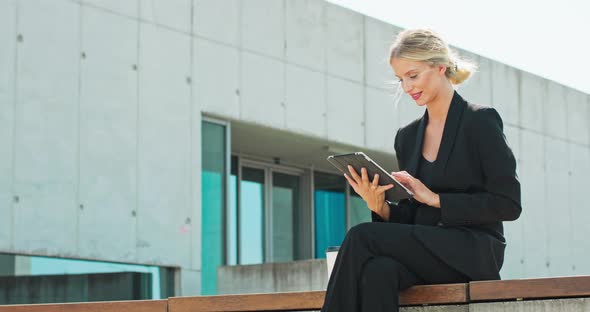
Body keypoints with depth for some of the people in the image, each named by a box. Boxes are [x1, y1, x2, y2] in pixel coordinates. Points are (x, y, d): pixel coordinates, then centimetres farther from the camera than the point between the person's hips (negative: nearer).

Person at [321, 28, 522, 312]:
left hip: (474, 254, -5)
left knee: (361, 238, -25)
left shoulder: (481, 121, -1)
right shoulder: (407, 137, 17)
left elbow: (508, 205, -8)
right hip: (426, 249, 5)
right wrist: (381, 208, -7)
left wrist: (436, 199, -13)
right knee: (378, 271, -33)